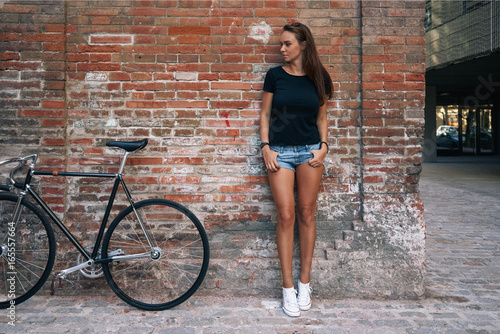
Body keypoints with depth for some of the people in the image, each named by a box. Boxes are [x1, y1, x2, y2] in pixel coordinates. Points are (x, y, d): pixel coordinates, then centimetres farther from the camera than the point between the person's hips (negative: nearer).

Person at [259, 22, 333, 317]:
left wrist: (324, 146, -2)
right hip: (280, 151, -1)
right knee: (286, 216, -4)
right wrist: (265, 147, -4)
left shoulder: (318, 78, 6)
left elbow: (322, 117, 12)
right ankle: (288, 287, 6)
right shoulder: (275, 75, 4)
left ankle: (305, 282, 18)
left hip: (310, 151, 1)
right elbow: (265, 114, 6)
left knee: (306, 215, 5)